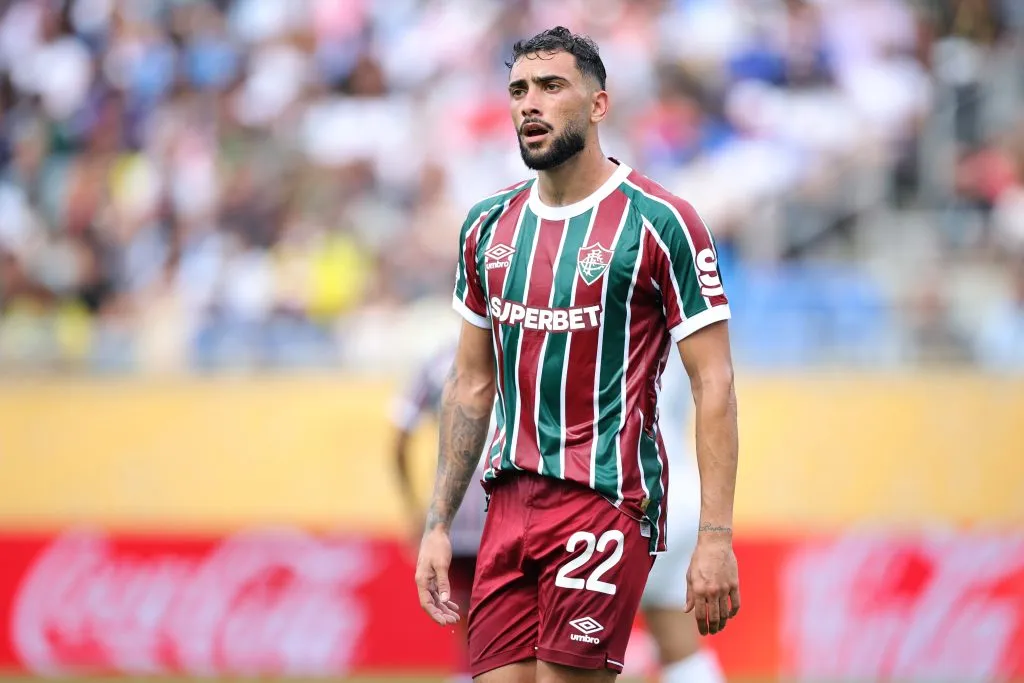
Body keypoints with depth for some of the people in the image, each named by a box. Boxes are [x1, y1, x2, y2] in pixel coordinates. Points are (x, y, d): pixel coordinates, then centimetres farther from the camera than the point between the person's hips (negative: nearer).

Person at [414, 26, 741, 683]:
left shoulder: (660, 223, -7)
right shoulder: (488, 227, 11)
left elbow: (714, 383, -8)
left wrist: (716, 538, -15)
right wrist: (438, 525, 13)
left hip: (606, 500, -6)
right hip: (510, 504, 6)